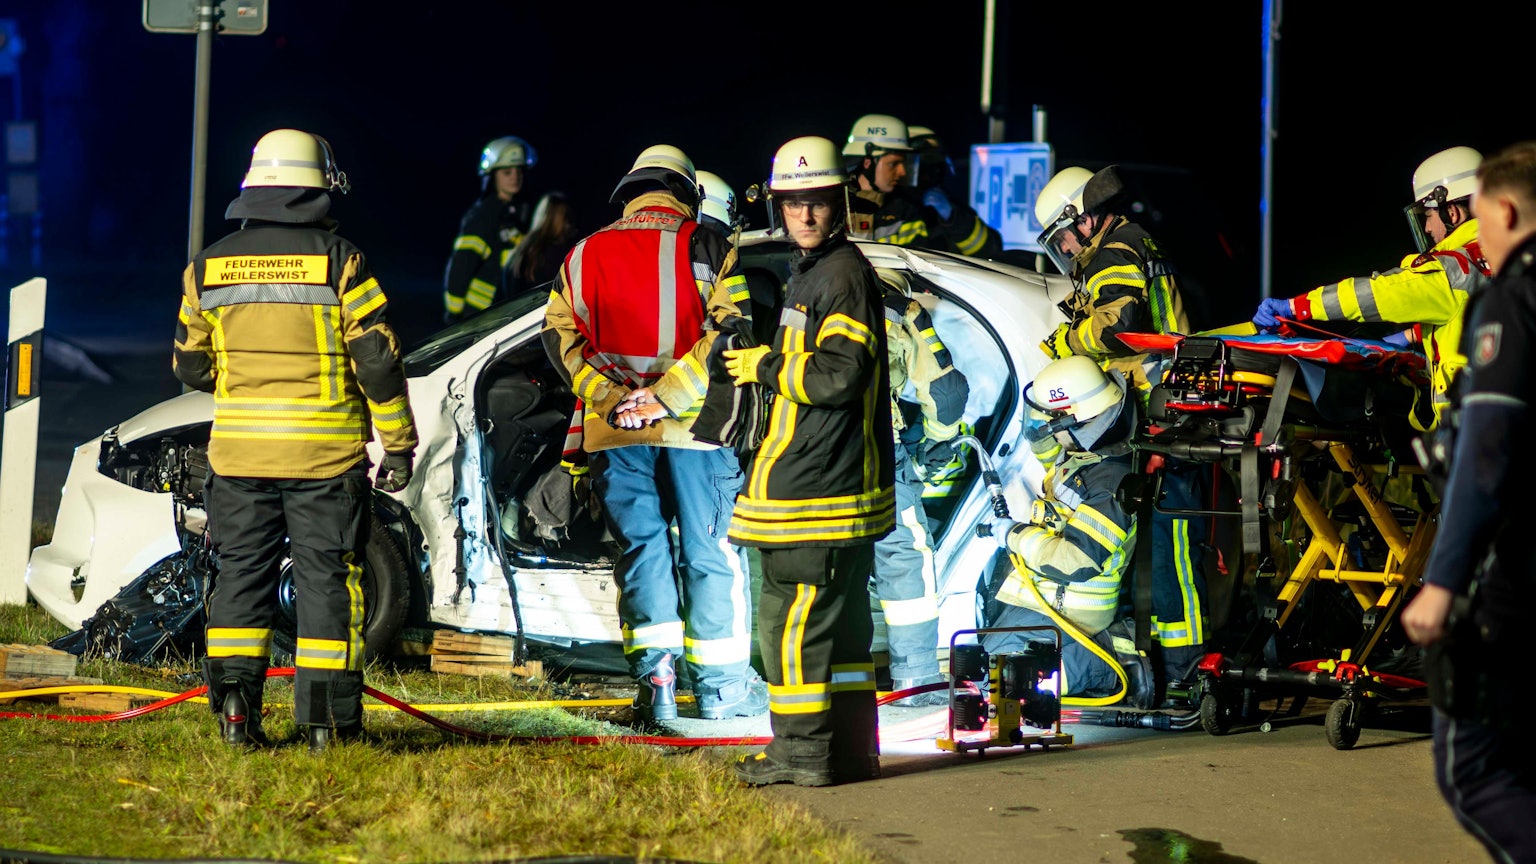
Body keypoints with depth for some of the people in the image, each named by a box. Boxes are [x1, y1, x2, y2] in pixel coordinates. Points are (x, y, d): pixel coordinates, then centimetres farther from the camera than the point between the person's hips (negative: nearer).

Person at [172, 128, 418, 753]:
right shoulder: (339, 262, -6)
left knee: (242, 570, 11)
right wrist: (399, 445, -1)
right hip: (325, 452, -3)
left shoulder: (208, 266, 5)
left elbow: (190, 366, 13)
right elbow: (378, 360, -8)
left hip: (239, 448, 3)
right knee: (327, 574, 4)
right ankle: (327, 717, 3)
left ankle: (235, 707, 3)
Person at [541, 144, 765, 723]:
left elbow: (561, 335, 4)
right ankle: (720, 685, 9)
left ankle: (654, 680, 1)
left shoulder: (584, 256, 10)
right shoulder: (707, 249, 0)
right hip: (693, 429, -2)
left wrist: (609, 398, -4)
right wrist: (665, 398, -14)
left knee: (641, 549, 9)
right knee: (708, 553, 6)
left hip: (615, 433, 3)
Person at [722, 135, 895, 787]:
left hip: (818, 488, -11)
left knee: (790, 614, -8)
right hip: (835, 481, 11)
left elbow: (838, 375, -22)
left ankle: (803, 749, -3)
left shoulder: (843, 275, -13)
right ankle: (848, 747, 20)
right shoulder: (808, 273, 20)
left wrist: (768, 367, -10)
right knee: (836, 614, 14)